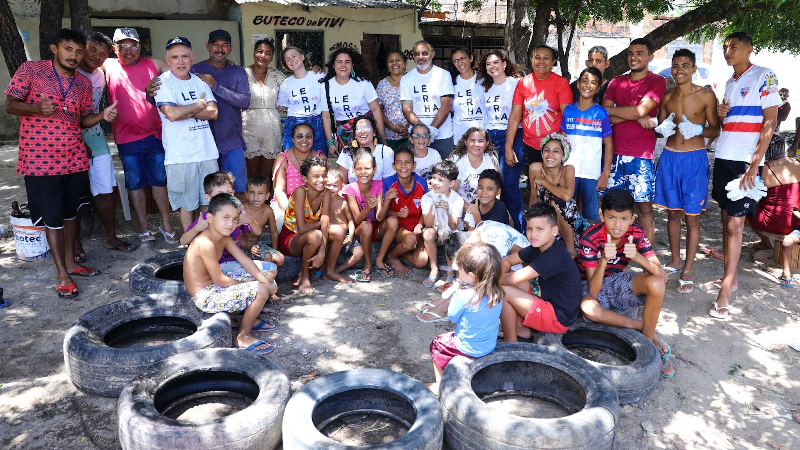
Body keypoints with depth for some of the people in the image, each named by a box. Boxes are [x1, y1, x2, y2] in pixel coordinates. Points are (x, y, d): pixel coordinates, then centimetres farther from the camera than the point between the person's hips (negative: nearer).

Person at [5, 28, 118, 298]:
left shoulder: (84, 83, 9)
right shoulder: (30, 70, -4)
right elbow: (10, 105, -4)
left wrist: (103, 115, -7)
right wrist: (37, 108, -25)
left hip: (75, 159, 5)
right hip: (40, 159, -4)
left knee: (70, 212, 14)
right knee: (52, 217, 0)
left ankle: (70, 262, 29)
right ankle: (62, 274, 9)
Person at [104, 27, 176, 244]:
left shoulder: (154, 64, 6)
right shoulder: (109, 67, 5)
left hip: (155, 135, 0)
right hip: (127, 138, 0)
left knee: (159, 181, 7)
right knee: (135, 183, 7)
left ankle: (166, 224, 19)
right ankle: (144, 227, 18)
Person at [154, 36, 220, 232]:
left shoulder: (200, 81, 12)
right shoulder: (163, 82, -3)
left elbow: (213, 113, 1)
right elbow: (171, 113, -19)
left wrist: (185, 111, -12)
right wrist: (200, 104, -6)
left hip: (207, 151, 5)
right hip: (180, 155, -4)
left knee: (209, 202, 10)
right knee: (187, 204, 3)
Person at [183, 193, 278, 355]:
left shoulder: (225, 238, 3)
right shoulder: (205, 243, -26)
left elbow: (245, 261, 0)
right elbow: (219, 280, -23)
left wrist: (265, 281, -13)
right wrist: (255, 286, -11)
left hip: (214, 286, 10)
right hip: (205, 297, -10)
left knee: (267, 277, 10)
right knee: (261, 290, -22)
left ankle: (250, 319, 20)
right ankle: (243, 337, -5)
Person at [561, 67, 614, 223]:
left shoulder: (601, 113, -1)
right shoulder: (568, 110, 4)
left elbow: (609, 145, 1)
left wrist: (605, 174, -5)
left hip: (592, 174, -2)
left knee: (591, 218, 3)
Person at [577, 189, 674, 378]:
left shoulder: (636, 233, -15)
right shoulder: (590, 238, -25)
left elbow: (663, 276, -22)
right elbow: (593, 291, -29)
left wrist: (637, 256, -40)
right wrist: (604, 260, -46)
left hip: (618, 281, 3)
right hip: (593, 286, -3)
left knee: (656, 283, -28)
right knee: (588, 308, -38)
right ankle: (646, 328, -14)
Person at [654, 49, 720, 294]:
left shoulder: (706, 95, -2)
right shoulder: (667, 96, 8)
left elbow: (715, 130, 0)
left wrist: (697, 130, -20)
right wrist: (663, 129, -9)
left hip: (695, 159, -3)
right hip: (669, 157, 4)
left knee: (692, 216, 0)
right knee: (673, 212, 12)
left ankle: (687, 271, 8)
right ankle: (675, 260, 27)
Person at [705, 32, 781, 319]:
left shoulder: (764, 77, -5)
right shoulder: (730, 83, 17)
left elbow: (769, 122, -10)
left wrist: (754, 164, -17)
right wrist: (720, 114, 1)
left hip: (744, 161, -7)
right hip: (723, 157, 7)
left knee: (735, 223, -7)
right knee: (726, 218, 10)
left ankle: (725, 291, -5)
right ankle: (730, 278, 20)